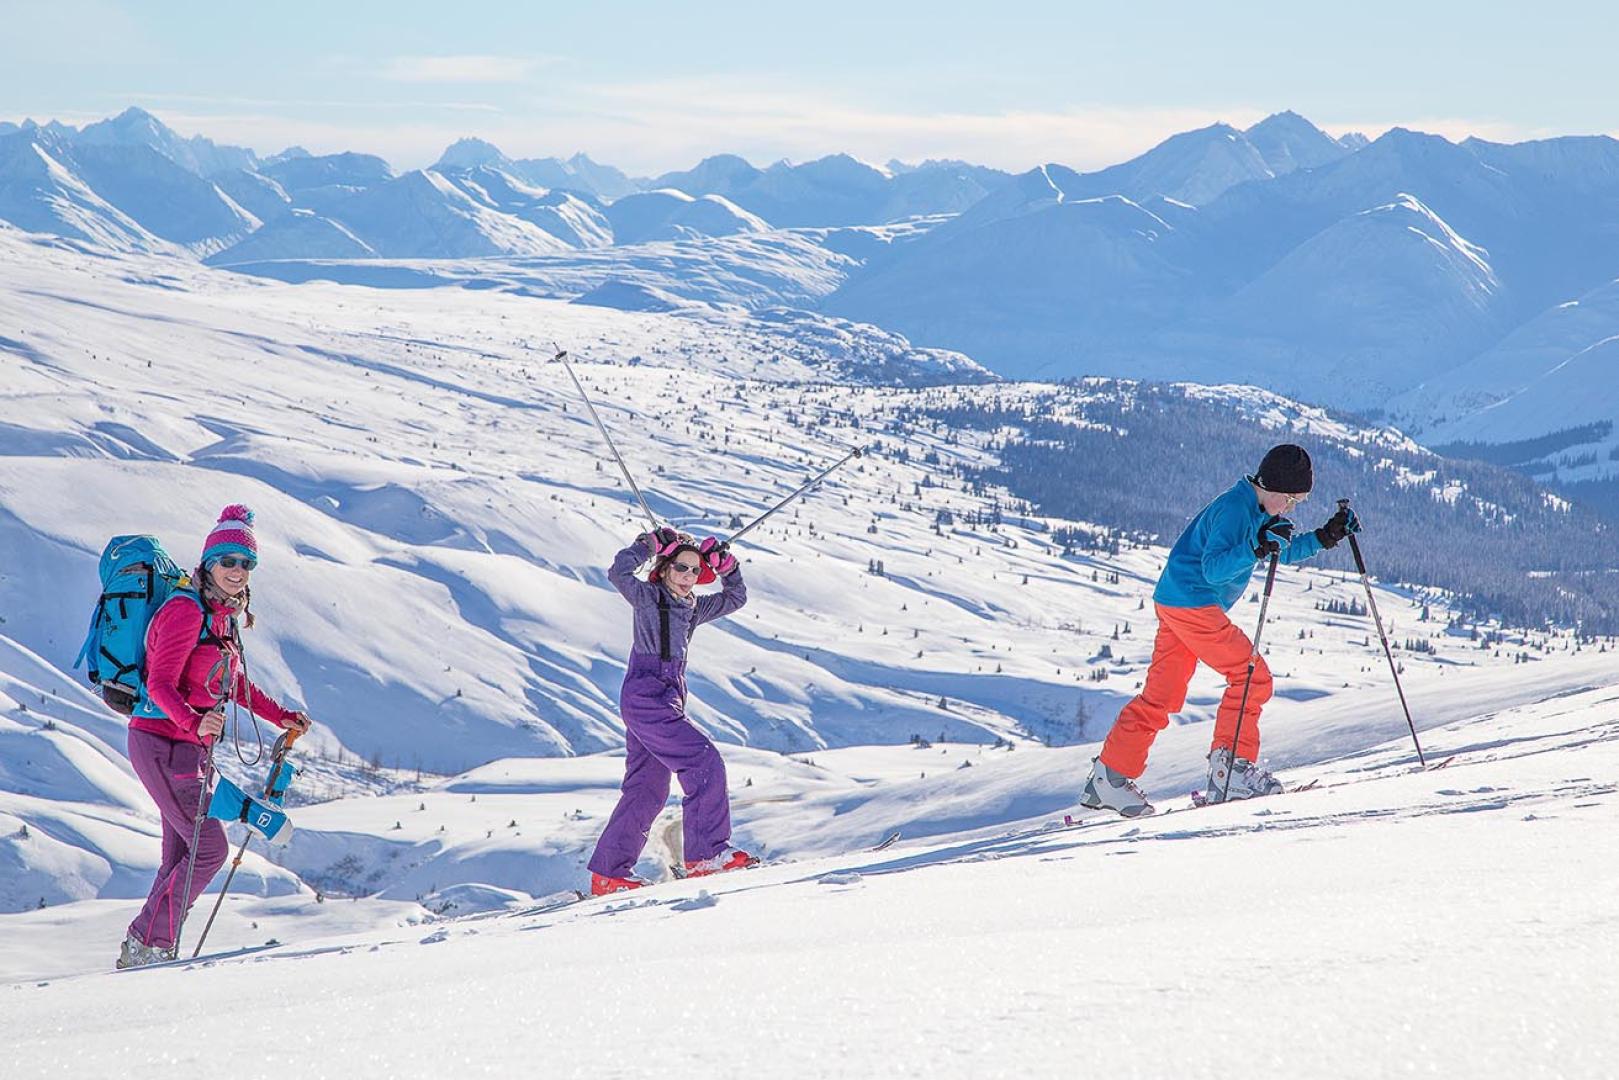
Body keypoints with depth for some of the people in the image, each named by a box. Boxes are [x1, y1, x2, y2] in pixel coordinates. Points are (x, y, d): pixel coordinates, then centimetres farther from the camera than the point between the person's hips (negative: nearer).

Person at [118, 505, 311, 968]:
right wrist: (194, 722, -38)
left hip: (192, 746, 9)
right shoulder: (187, 610, -15)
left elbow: (236, 684, 26)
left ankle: (149, 949, 14)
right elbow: (159, 685, -22)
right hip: (161, 743, -9)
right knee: (209, 847, -12)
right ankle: (147, 944, -6)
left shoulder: (224, 616, 13)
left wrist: (283, 717, 23)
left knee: (181, 857, 9)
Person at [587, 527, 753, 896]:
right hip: (645, 697, -9)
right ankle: (707, 855, -14)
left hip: (665, 705, 9)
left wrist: (727, 566, 11)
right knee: (706, 764, -15)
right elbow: (619, 573, -20)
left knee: (647, 789, 10)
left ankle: (607, 875, 14)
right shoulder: (649, 597, -4)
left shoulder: (692, 608, 16)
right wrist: (650, 544, -12)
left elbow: (736, 598, 25)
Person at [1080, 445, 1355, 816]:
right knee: (1251, 676, -11)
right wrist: (1257, 547, -41)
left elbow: (1285, 551, 24)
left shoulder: (1258, 510, 11)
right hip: (1191, 602, -10)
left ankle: (1109, 777, 13)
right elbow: (1213, 569, -28)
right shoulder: (1233, 509, -19)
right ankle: (1231, 769, -11)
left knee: (1160, 696, 10)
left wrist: (1326, 536, 10)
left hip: (1177, 604, 10)